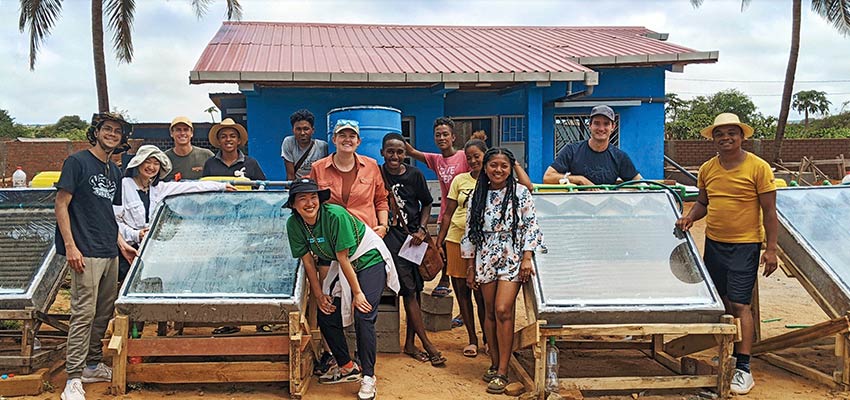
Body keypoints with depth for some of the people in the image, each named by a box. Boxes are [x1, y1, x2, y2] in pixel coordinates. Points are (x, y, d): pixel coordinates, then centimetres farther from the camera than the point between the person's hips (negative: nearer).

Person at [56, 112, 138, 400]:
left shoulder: (114, 172, 18)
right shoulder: (78, 162, -4)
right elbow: (61, 205, -8)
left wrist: (121, 243, 15)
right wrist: (70, 246, -15)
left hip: (109, 253, 8)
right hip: (85, 253, -8)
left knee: (105, 313, 12)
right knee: (84, 314, -10)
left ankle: (93, 366, 26)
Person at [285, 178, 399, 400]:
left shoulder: (336, 215, -29)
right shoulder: (294, 224, -12)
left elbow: (343, 258, -24)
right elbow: (308, 261, -3)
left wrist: (358, 293, -16)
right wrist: (319, 295, 0)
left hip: (370, 259, -7)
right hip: (341, 265, 7)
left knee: (363, 316, -18)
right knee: (326, 315, 2)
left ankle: (368, 376, -7)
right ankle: (347, 367, 20)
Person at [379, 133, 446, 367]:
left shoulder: (414, 175, 2)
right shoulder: (377, 175, -4)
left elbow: (426, 203, 11)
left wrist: (421, 229, 0)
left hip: (413, 236, 4)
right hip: (391, 236, -3)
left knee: (415, 289, 7)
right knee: (409, 289, -8)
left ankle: (410, 343, 18)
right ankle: (427, 344, -4)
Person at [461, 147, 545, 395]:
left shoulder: (521, 193, -2)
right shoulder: (478, 196, 7)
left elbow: (531, 226, -3)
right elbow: (470, 233, 9)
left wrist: (527, 258, -12)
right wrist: (470, 268, 8)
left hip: (513, 259, -3)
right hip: (486, 260, 4)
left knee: (503, 311, -12)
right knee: (490, 313, 6)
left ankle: (502, 371, -7)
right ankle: (494, 364, 18)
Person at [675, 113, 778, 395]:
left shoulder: (758, 167, -10)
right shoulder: (707, 169, 4)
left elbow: (769, 211, -7)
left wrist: (771, 249, -10)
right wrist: (690, 217, -4)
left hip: (744, 246, -5)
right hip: (714, 243, 5)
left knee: (739, 305, -6)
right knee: (720, 302, 13)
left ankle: (743, 369, 1)